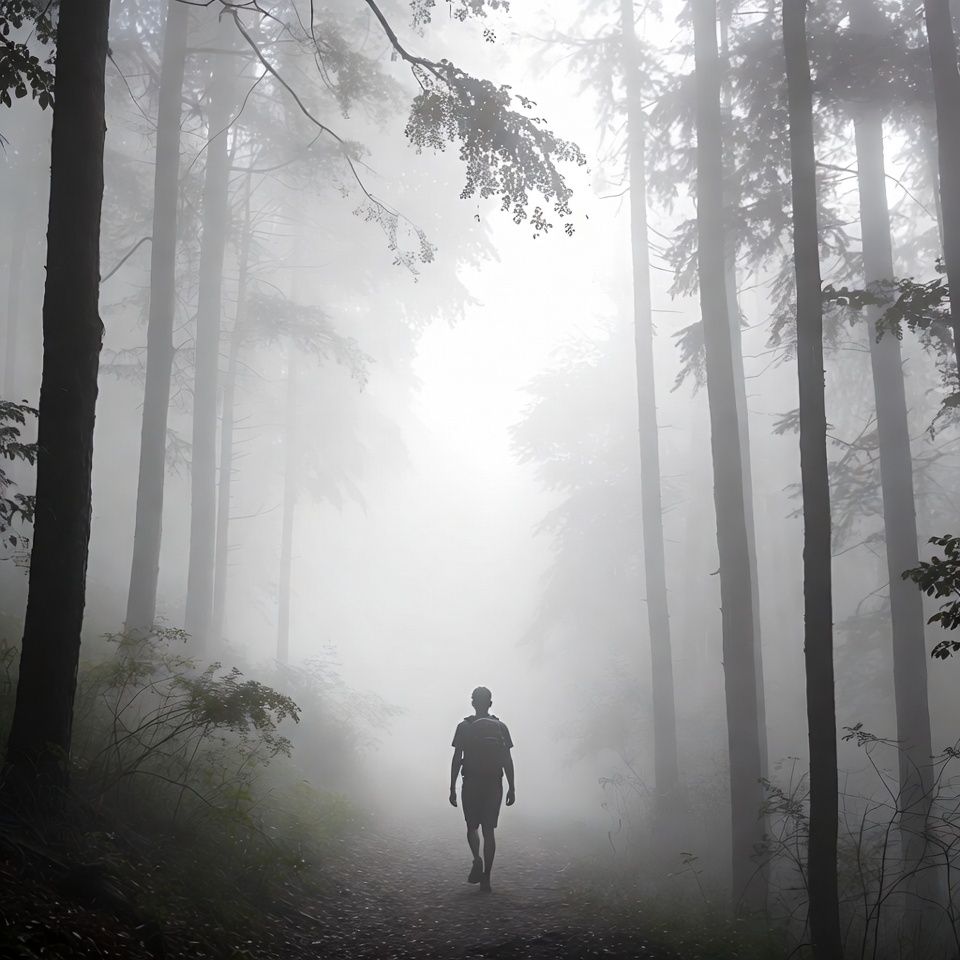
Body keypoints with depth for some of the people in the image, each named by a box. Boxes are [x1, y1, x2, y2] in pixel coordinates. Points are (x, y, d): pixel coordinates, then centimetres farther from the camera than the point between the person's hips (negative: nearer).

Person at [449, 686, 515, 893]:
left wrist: (452, 788, 0)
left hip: (471, 784, -1)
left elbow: (456, 759, -5)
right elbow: (507, 760, 0)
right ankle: (485, 879, 4)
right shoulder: (500, 727, 1)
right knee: (489, 830, 7)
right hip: (494, 784, 1)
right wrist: (511, 788, 5)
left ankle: (477, 859, -14)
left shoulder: (464, 727, -3)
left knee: (472, 826, 14)